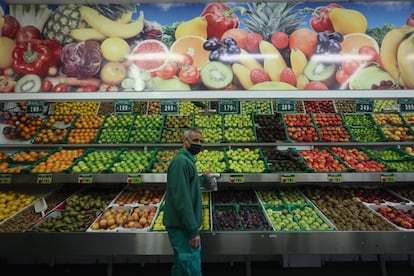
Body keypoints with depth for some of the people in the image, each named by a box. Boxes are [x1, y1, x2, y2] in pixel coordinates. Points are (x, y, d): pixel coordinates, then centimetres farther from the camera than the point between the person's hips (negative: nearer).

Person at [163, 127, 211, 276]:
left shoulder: (187, 160, 15)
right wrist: (192, 230, -23)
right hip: (182, 227, -10)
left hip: (184, 225, 10)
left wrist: (203, 179, 45)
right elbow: (181, 198, -24)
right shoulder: (181, 161, -17)